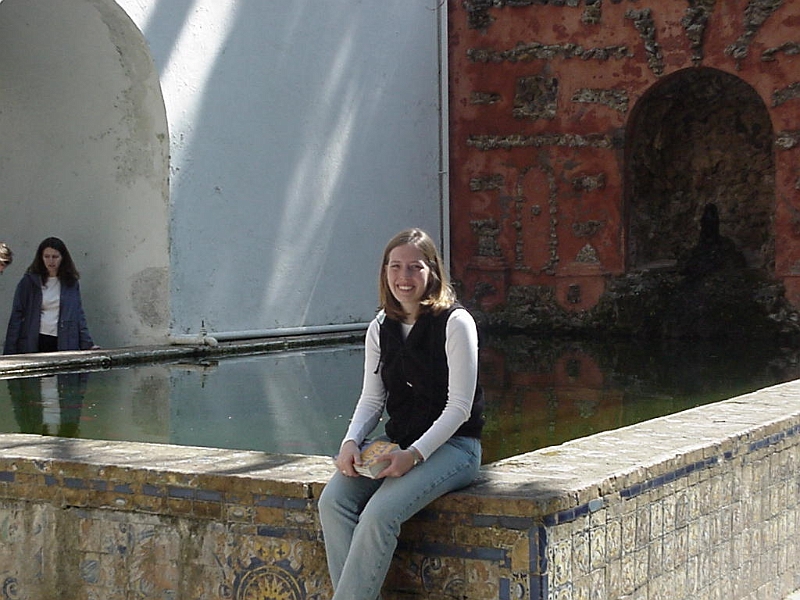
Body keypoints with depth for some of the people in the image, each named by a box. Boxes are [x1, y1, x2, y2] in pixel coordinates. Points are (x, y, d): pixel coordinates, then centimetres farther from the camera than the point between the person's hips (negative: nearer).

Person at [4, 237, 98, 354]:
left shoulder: (71, 283, 9)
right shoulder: (29, 282, 4)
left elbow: (79, 316, 10)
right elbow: (16, 316, 3)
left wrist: (88, 345, 0)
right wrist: (9, 352, -3)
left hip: (63, 344, 1)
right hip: (33, 345, -1)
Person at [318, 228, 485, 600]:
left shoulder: (455, 323, -8)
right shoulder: (380, 329, 10)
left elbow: (459, 406, -12)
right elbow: (371, 399, 11)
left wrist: (414, 454, -22)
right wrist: (351, 441, -10)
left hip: (452, 445, -6)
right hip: (397, 443, 6)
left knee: (378, 515, -29)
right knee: (333, 502, -20)